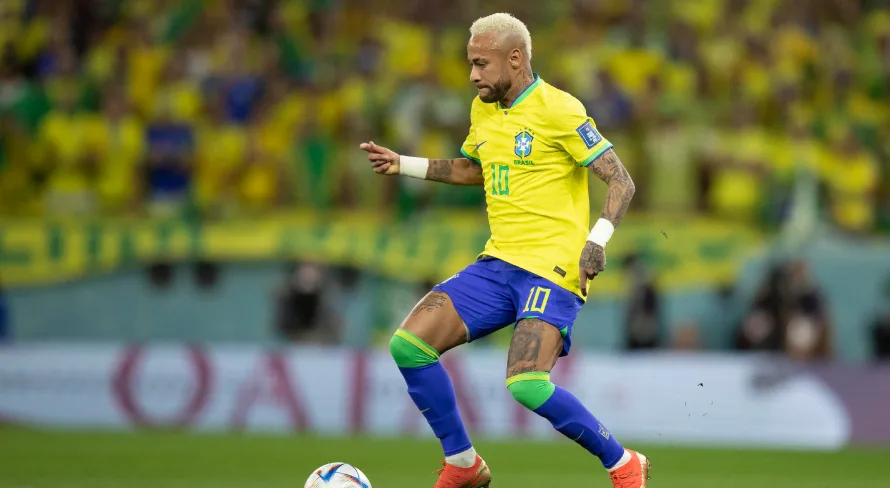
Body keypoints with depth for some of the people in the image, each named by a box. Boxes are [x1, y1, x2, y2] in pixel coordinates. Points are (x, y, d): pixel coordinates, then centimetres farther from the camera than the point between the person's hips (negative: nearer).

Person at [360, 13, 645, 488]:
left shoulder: (558, 109, -11)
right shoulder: (483, 111, 12)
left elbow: (621, 181, -12)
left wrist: (597, 241, -26)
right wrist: (403, 165, 23)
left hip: (551, 267, -8)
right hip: (498, 262, 8)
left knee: (527, 384, -26)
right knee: (409, 344, -6)